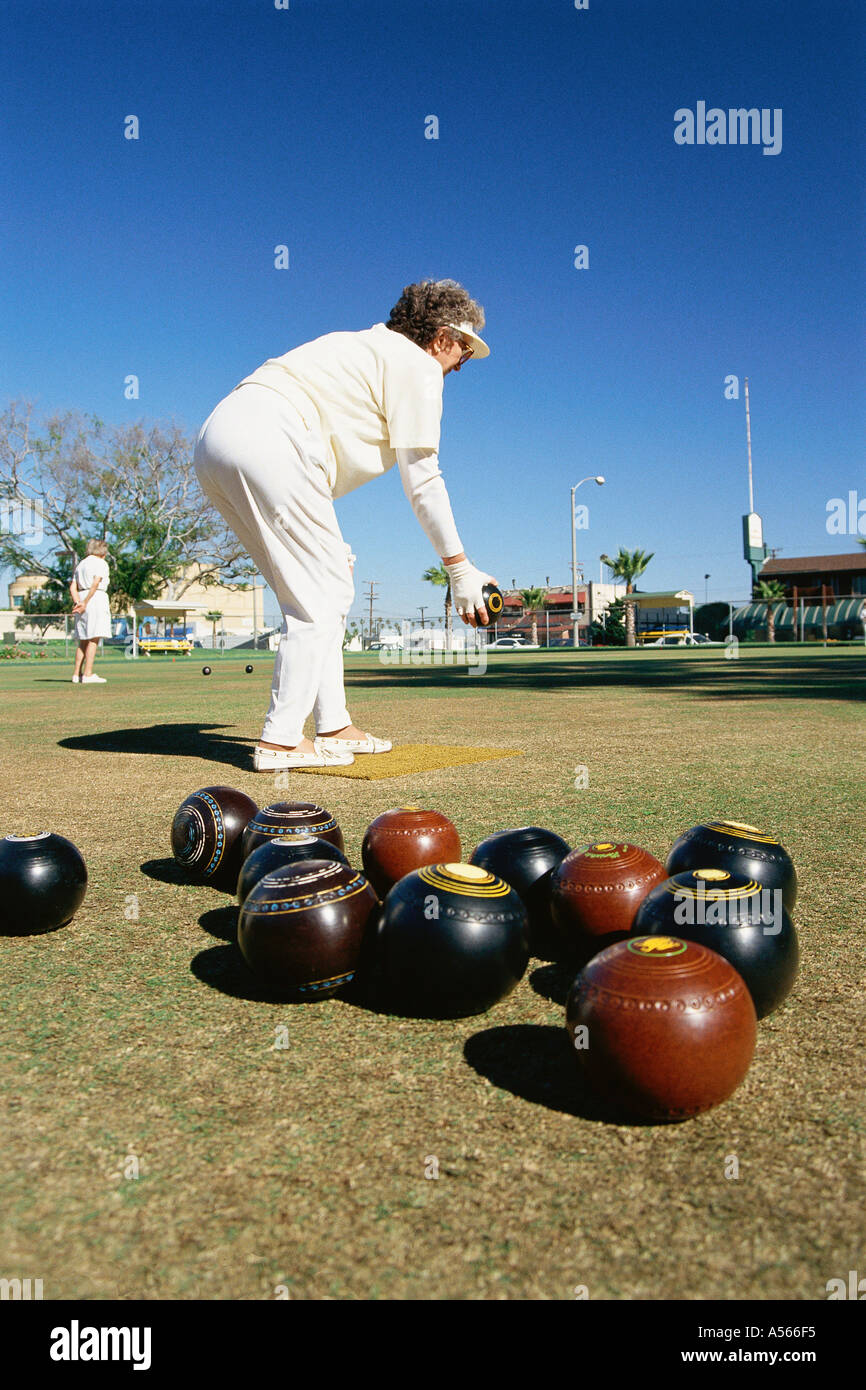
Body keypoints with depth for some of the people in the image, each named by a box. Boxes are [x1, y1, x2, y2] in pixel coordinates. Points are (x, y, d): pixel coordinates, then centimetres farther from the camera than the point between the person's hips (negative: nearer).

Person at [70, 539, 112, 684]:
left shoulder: (80, 564, 20)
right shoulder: (101, 563, -1)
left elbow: (73, 587, 10)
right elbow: (95, 584, -15)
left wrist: (78, 603, -2)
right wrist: (85, 603, -15)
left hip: (82, 598, 7)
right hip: (96, 599, -7)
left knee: (83, 641, 10)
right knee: (94, 639, -9)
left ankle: (76, 674, 8)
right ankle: (88, 674, -15)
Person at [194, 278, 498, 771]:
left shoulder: (365, 347, 31)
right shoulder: (418, 365, 4)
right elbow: (422, 481, -1)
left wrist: (326, 541, 29)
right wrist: (461, 569, 3)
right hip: (268, 440, -9)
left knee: (328, 589, 12)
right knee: (323, 596, -5)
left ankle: (335, 728, 15)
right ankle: (281, 741, -6)